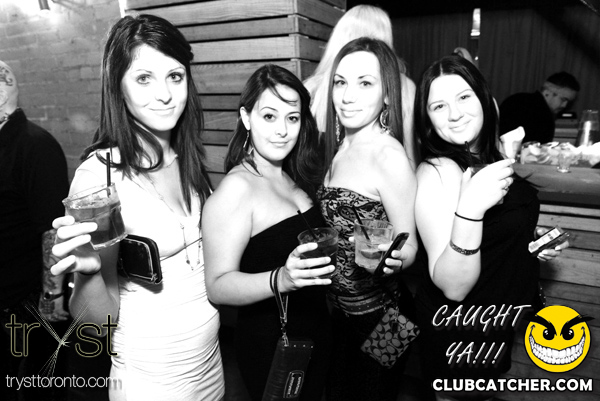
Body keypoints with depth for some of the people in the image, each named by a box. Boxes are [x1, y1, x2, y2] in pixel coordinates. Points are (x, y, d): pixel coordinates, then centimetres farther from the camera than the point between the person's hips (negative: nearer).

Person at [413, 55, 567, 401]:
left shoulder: (492, 157, -3)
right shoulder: (436, 171, -25)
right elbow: (453, 286, -29)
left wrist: (535, 245, 0)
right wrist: (469, 210, -41)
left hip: (499, 319, 7)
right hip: (461, 330, -7)